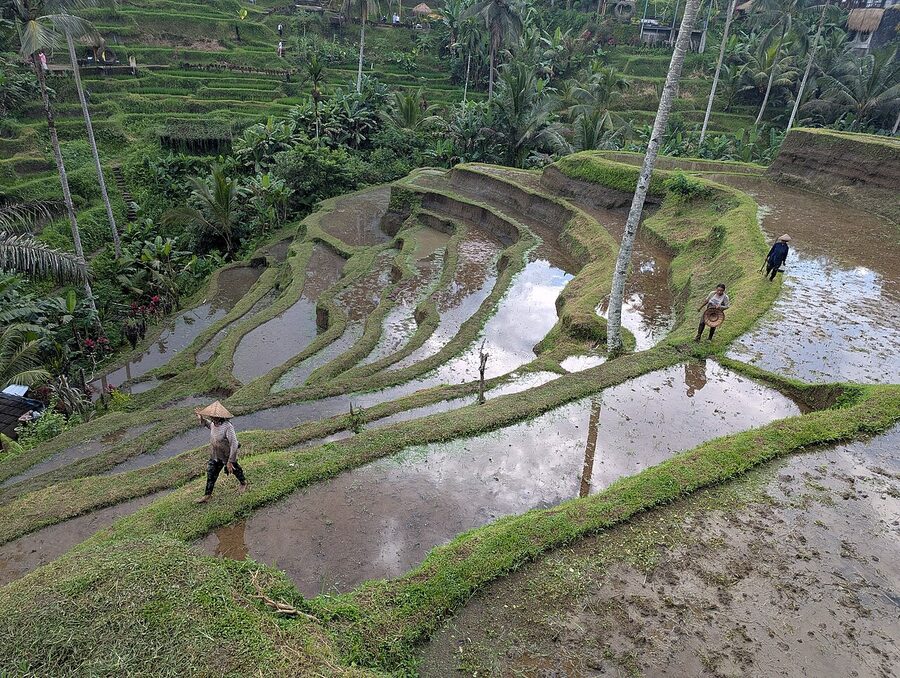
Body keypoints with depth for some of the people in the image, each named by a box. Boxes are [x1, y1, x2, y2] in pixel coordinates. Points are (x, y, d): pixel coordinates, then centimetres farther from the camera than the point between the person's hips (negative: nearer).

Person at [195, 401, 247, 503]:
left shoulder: (227, 427, -35)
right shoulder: (214, 424, -11)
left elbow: (234, 445, -33)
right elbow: (209, 425, 18)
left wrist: (230, 461, -32)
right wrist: (201, 419, 0)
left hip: (228, 455, -6)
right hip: (215, 456, 6)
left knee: (235, 470, 20)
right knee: (211, 474, 10)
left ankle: (243, 483, 48)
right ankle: (207, 495, 24)